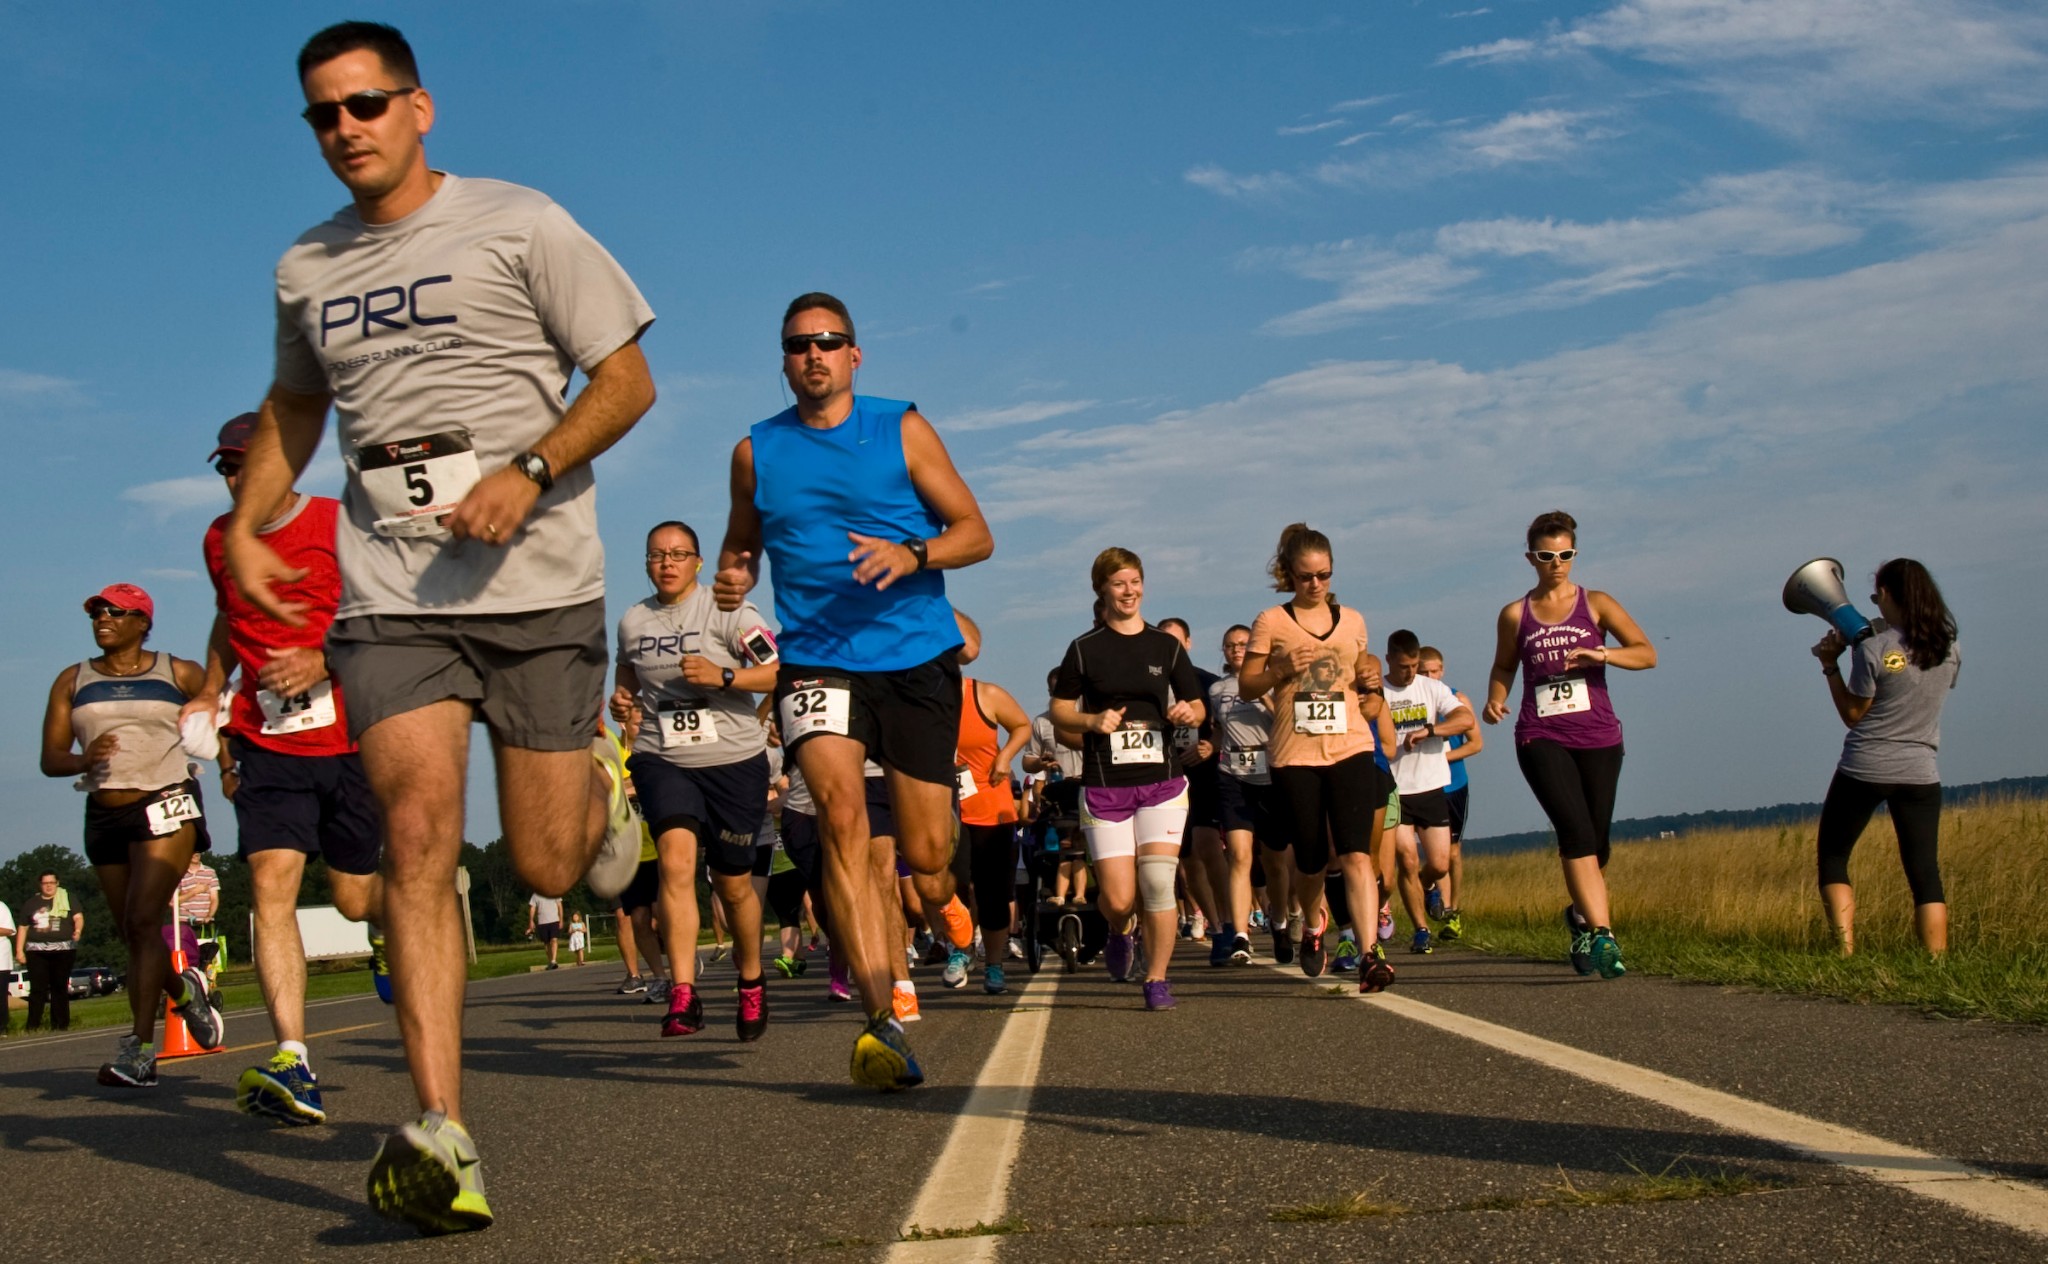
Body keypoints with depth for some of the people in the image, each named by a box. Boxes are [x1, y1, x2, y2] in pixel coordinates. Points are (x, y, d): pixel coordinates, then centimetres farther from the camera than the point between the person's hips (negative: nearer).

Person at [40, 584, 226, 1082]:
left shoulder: (179, 674, 3)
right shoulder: (73, 681, 10)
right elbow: (50, 759, 5)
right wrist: (83, 761, -17)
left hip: (166, 806, -4)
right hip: (104, 814, 5)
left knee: (142, 919, -18)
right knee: (134, 932, 10)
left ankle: (140, 1046, -19)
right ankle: (184, 990, 39)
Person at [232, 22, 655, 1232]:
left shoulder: (520, 225, 0)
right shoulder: (307, 270, 14)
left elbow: (628, 379, 0)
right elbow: (293, 406, 30)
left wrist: (530, 472, -17)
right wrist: (245, 523, 13)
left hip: (538, 586, -2)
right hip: (391, 595, 3)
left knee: (547, 865, 1)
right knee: (419, 835, -16)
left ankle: (599, 780, 40)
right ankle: (442, 1138, -18)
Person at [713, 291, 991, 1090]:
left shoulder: (902, 431, 4)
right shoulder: (757, 452, 9)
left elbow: (976, 533, 3)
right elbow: (741, 539, 24)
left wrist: (912, 554, -18)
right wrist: (732, 575, 0)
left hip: (916, 659, 0)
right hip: (816, 663, 0)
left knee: (925, 854, 0)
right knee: (841, 814, -24)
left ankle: (946, 909, 40)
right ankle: (882, 1021, -28)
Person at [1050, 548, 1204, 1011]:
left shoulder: (1167, 646, 8)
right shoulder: (1085, 649, 4)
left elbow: (1197, 706, 13)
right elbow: (1059, 710, 7)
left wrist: (1189, 714, -10)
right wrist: (1092, 721, -13)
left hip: (1162, 781, 1)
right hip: (1104, 786, -1)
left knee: (1157, 880, -14)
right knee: (1118, 899, -5)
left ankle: (1157, 979, 0)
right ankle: (1119, 934, 32)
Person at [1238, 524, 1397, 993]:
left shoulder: (1352, 620, 12)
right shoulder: (1271, 622, 2)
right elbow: (1245, 686, 4)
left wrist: (1371, 680, 4)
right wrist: (1281, 671, -14)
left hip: (1352, 748, 1)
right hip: (1296, 755, -1)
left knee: (1356, 854, -14)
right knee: (1311, 861, 7)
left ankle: (1370, 954, -20)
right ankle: (1312, 927, 38)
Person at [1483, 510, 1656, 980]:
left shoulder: (1595, 604, 6)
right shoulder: (1515, 615, 9)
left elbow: (1647, 654, -1)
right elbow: (1504, 667, 23)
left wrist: (1603, 653, -19)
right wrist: (1496, 697, 1)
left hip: (1598, 738, 1)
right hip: (1542, 738, -1)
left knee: (1596, 841, 6)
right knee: (1577, 831, -20)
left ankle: (1581, 914, 36)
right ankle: (1601, 934, -25)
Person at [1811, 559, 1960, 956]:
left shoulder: (1874, 650, -14)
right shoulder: (1949, 649, 2)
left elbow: (1853, 714, -5)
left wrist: (1830, 666, 2)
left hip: (1864, 770, -4)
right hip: (1919, 774, 4)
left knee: (1832, 859, 10)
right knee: (1926, 874, 6)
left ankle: (1846, 955, -4)